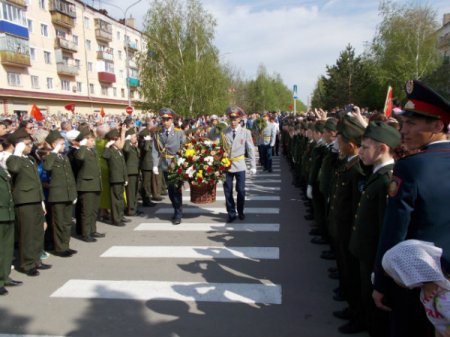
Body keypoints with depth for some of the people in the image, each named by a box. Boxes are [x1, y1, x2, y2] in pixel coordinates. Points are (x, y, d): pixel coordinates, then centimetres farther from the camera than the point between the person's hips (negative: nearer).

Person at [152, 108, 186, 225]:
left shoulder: (179, 133, -1)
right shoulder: (158, 134, 5)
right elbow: (155, 151, 0)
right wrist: (155, 165, -9)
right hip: (165, 166, 3)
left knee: (176, 190, -2)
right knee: (170, 190, 12)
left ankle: (178, 214, 7)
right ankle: (176, 210, 28)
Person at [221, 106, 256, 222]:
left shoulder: (246, 132, -2)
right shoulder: (224, 132, 1)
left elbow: (251, 150, -1)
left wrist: (253, 166, -4)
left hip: (239, 165, -1)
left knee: (241, 190, 4)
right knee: (228, 191, 6)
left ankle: (240, 211, 25)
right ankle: (231, 213, 20)